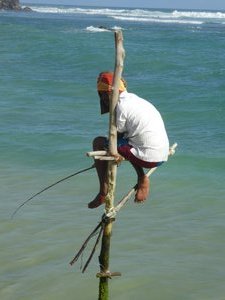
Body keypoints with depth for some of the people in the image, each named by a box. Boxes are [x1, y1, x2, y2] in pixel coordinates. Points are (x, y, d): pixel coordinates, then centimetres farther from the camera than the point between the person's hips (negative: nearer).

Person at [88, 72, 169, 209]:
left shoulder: (121, 106, -7)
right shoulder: (137, 100, 19)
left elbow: (115, 135, 1)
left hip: (148, 157, -8)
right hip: (163, 155, 8)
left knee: (99, 142, 6)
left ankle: (103, 193, 5)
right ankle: (142, 178, 15)